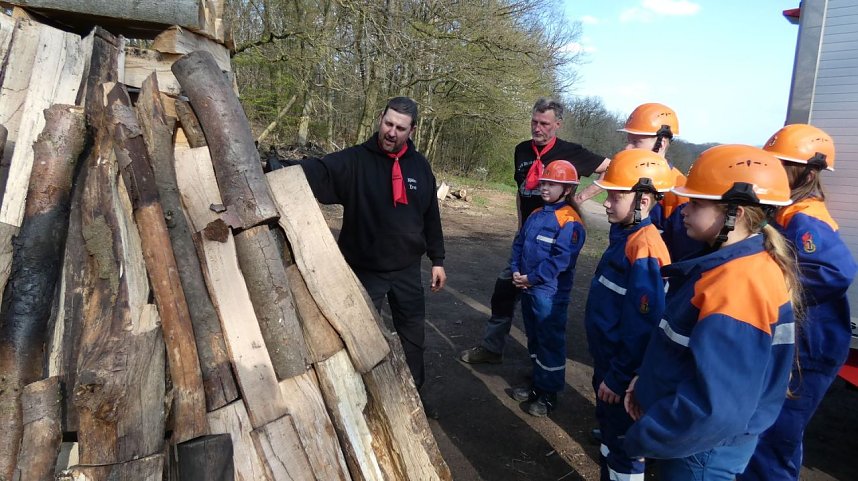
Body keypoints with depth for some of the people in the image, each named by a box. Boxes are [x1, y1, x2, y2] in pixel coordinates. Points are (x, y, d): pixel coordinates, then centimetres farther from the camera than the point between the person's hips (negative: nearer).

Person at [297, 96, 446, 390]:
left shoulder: (420, 165, 0)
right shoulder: (354, 161, -14)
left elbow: (431, 217, 7)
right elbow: (317, 172, -33)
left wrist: (437, 260, 8)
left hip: (407, 270, 4)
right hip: (364, 270, -3)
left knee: (414, 334, 17)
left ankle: (414, 392, 39)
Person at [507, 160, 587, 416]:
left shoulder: (570, 222, -16)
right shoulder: (535, 215, 10)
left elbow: (561, 259, -23)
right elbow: (519, 244, 13)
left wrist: (532, 278, -19)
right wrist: (515, 270, -2)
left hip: (549, 293, -8)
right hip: (528, 289, 8)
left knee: (550, 342, 3)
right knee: (534, 337, 19)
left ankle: (549, 393, 17)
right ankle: (537, 383, 35)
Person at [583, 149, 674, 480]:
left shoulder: (644, 249, -25)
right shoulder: (623, 235, 4)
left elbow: (641, 325, -25)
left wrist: (618, 376, -18)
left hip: (623, 370, -9)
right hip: (606, 359, 9)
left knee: (624, 442, 9)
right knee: (608, 430, 24)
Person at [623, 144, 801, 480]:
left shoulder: (738, 284, -29)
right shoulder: (731, 266, 3)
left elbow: (717, 404, -32)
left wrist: (642, 438, -20)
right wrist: (646, 381, 4)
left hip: (703, 447, -8)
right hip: (694, 432, 8)